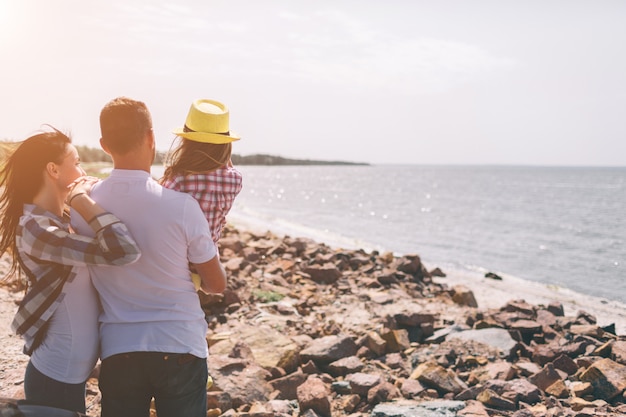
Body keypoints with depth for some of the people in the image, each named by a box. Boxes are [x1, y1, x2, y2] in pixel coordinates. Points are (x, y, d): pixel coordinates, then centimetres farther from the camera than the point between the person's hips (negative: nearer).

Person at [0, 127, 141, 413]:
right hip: (57, 378, -9)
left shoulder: (58, 220, 8)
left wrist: (82, 202, 0)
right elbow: (124, 251, -32)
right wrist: (82, 199, -20)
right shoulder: (36, 228, -23)